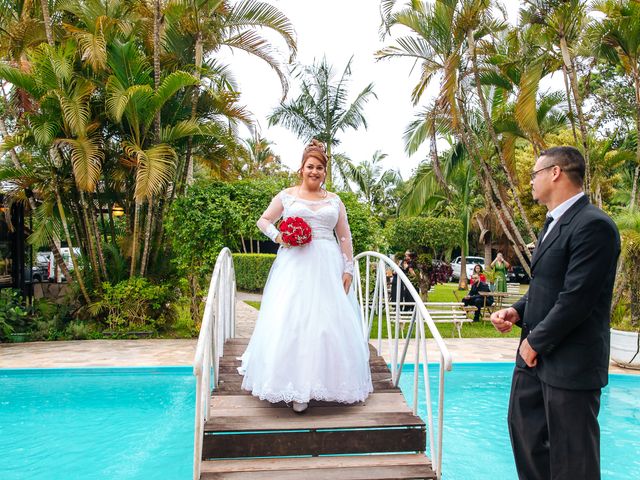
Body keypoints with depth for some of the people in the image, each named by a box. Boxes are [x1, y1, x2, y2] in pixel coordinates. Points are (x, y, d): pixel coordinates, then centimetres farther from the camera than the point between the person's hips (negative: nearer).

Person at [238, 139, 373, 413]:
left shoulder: (335, 200, 12)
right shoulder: (287, 196, 9)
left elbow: (345, 237, 12)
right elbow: (263, 221, 16)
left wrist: (348, 269, 3)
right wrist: (277, 237, -4)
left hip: (328, 268, 2)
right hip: (295, 266, -1)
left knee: (332, 323, 1)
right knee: (292, 322, -7)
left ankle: (335, 384, 15)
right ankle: (297, 389, -1)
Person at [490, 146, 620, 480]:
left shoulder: (593, 225, -18)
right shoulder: (553, 224, 14)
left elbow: (576, 299, -22)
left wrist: (536, 342, -13)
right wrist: (517, 311, 1)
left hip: (570, 363, -9)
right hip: (536, 354, 9)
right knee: (524, 428, 19)